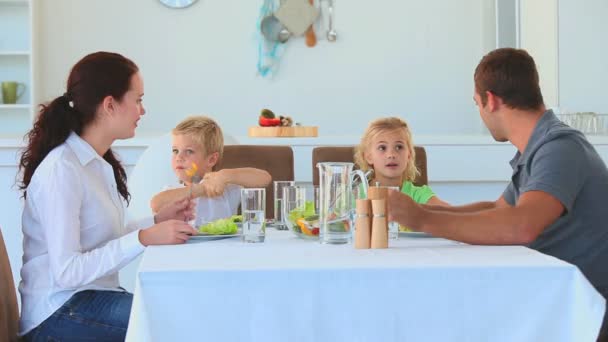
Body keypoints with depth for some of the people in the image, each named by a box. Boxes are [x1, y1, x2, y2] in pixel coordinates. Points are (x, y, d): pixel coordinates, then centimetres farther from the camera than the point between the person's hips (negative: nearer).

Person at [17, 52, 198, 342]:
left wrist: (158, 221, 4)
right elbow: (66, 271, -22)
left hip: (95, 296, 9)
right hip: (61, 314, -9)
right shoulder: (61, 170, -17)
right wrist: (144, 239, -25)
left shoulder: (99, 163, 11)